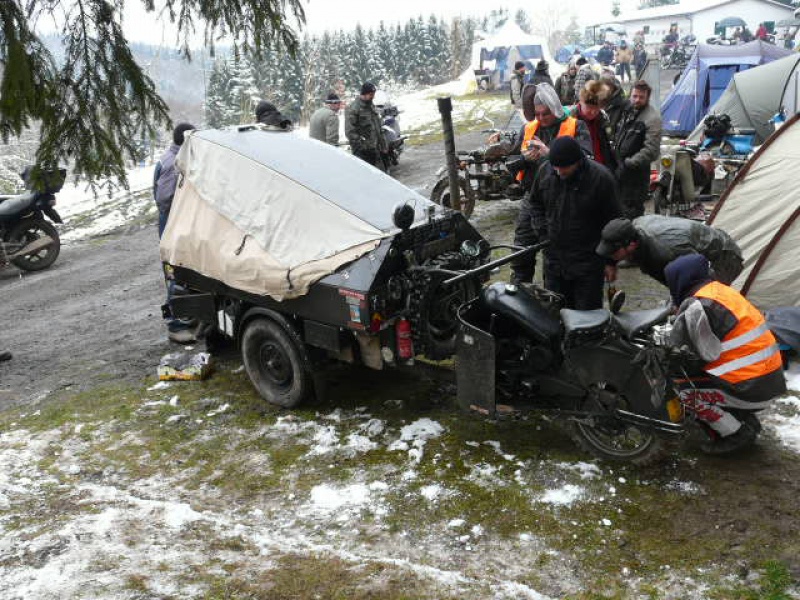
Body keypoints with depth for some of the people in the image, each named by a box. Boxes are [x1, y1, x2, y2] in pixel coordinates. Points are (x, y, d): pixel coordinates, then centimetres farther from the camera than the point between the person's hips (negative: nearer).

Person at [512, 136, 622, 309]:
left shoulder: (601, 178, -16)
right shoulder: (545, 171, -5)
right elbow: (534, 204, 14)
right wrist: (543, 231, 1)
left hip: (588, 263, -4)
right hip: (553, 259, 4)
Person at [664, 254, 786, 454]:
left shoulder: (697, 307, -17)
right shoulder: (722, 290, 11)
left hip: (752, 388, -9)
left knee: (683, 388, -5)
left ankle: (737, 434, 2)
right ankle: (745, 422, 18)